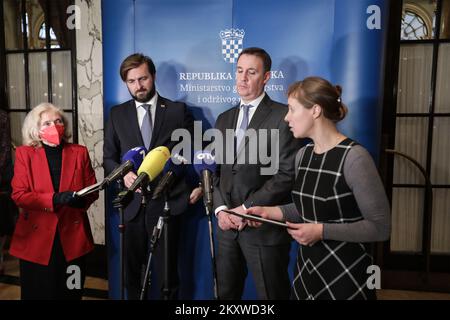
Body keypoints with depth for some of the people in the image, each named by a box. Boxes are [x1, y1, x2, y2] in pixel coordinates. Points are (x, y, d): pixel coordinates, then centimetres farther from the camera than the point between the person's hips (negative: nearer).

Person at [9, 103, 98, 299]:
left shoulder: (79, 152, 4)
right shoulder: (24, 154, 0)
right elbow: (19, 195, -6)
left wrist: (82, 199, -17)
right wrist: (54, 199, -21)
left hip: (73, 235, 1)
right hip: (36, 237, -1)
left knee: (71, 293, 10)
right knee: (38, 293, 10)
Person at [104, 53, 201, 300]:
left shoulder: (178, 111, 2)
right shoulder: (117, 114, 8)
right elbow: (108, 158, 9)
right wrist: (123, 174, -10)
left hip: (167, 202, -2)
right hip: (132, 204, 3)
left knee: (166, 270, 8)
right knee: (132, 270, 16)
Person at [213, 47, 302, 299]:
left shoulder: (282, 116, -7)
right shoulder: (224, 119, 13)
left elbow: (288, 173, -14)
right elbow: (215, 170, 12)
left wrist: (247, 208, -14)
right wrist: (221, 209, -3)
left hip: (265, 226, -5)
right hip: (228, 224, 6)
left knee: (271, 294, 10)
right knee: (225, 293, 17)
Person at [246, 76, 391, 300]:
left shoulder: (354, 157, -20)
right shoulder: (303, 155, 1)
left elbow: (380, 227, -17)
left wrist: (322, 230, -22)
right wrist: (269, 211, -2)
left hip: (346, 274, -6)